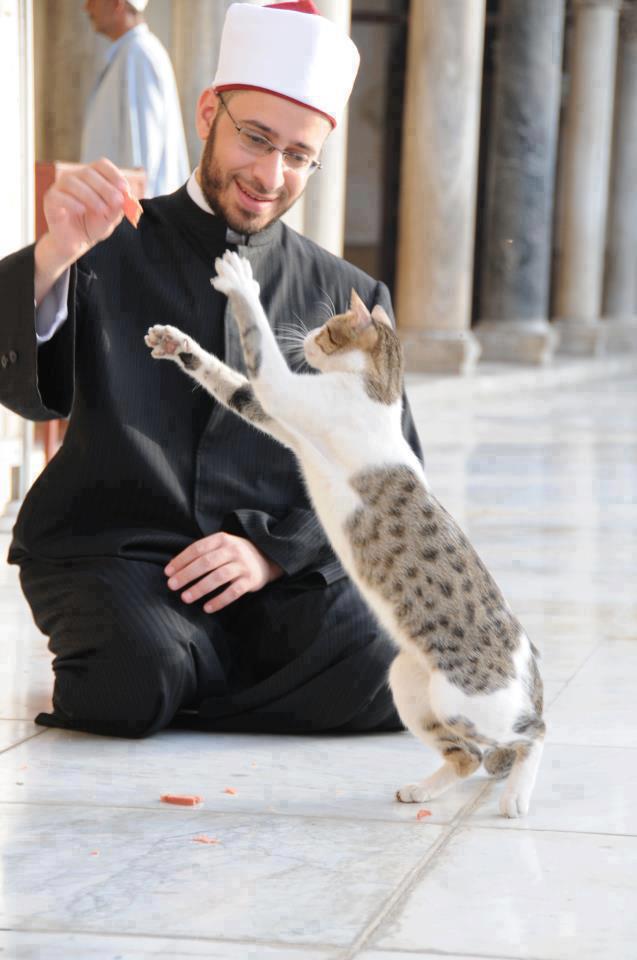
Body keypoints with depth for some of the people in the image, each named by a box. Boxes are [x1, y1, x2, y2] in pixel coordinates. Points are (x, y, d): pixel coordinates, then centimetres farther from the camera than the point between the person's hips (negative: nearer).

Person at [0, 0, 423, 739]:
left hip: (281, 564, 3)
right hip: (110, 548, -2)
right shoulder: (111, 254, 6)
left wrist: (272, 551, -12)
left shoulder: (347, 302, 13)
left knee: (388, 672, -26)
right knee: (141, 677, -34)